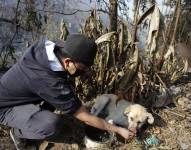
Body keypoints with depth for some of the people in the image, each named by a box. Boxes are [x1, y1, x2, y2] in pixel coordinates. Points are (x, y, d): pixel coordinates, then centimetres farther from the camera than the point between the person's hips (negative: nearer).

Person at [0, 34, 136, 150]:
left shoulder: (46, 45, -19)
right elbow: (86, 118, -28)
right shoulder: (52, 83, -38)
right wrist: (118, 130, -15)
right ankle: (18, 132, -2)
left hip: (12, 89, 8)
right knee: (53, 124, -33)